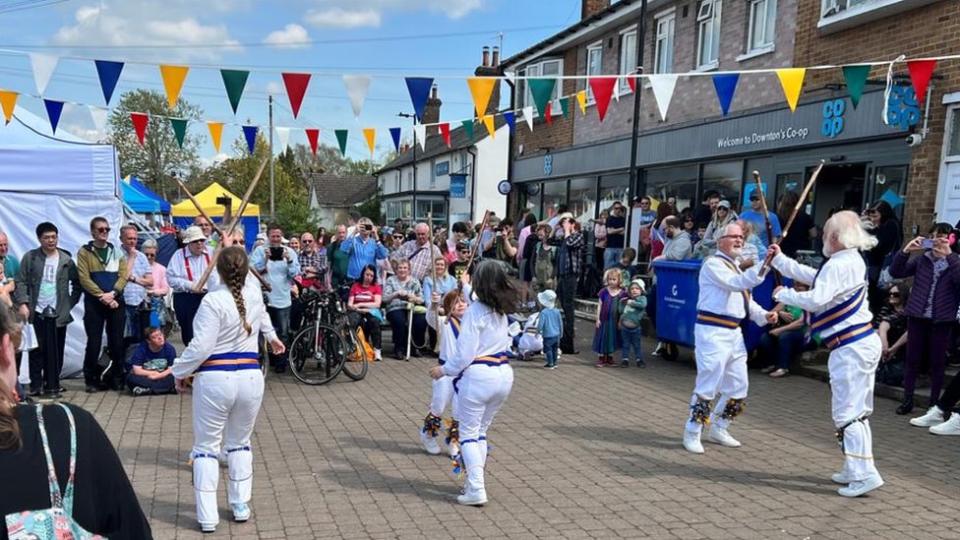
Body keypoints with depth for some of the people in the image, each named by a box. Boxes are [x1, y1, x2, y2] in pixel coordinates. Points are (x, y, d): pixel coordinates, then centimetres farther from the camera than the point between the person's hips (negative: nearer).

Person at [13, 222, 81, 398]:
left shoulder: (66, 259, 5)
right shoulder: (30, 257, 3)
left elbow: (77, 283, 11)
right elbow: (21, 282, 0)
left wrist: (71, 303, 3)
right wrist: (22, 303, -11)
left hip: (58, 314, 1)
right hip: (36, 313, 0)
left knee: (55, 352, 4)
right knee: (36, 351, 5)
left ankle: (52, 385, 14)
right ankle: (35, 385, 16)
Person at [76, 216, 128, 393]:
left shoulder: (117, 252, 11)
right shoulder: (84, 252, 2)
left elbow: (123, 275, 2)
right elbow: (84, 279, -7)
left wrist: (112, 293, -13)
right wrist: (102, 296, -15)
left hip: (116, 301, 3)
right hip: (94, 302, -2)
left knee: (117, 342, 4)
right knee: (94, 342, -1)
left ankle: (116, 378, 15)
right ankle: (92, 380, 10)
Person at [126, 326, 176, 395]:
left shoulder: (169, 348, -9)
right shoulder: (140, 348, -12)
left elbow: (172, 369, -11)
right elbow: (136, 370, -15)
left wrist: (159, 375, -21)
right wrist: (153, 373, -10)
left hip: (161, 378, 0)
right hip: (144, 378, 0)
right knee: (131, 377, -30)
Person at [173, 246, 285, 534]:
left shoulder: (213, 300, -14)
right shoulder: (255, 295, 6)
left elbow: (201, 347, -17)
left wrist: (180, 372, 0)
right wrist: (272, 336, 51)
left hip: (214, 380, -5)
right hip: (250, 377, 5)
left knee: (206, 447, 8)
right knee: (240, 443, 20)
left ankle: (207, 517, 8)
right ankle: (241, 507, 22)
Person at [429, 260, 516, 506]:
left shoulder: (475, 312, -14)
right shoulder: (502, 311, 7)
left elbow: (464, 354, -16)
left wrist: (444, 370, -1)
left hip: (478, 375, -7)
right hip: (504, 374, 7)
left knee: (469, 433, 4)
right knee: (481, 431, 19)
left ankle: (476, 489, 0)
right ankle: (474, 481, 26)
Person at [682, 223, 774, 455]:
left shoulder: (735, 268, 21)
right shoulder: (713, 264, -9)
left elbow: (746, 299, 23)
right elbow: (737, 284, -25)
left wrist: (764, 315, 5)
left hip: (734, 332, 10)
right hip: (712, 332, -10)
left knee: (738, 388, 14)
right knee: (708, 385, -8)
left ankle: (718, 429, 30)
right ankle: (692, 433, 5)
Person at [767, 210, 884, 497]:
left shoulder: (837, 265, -18)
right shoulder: (854, 261, 14)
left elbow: (816, 300, -28)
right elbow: (813, 277, 24)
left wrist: (782, 294, -12)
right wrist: (780, 260, 29)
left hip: (849, 348, -10)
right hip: (865, 342, 10)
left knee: (847, 412, -5)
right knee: (858, 411, 16)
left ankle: (864, 474, -3)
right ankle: (855, 469, 25)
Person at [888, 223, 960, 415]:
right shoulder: (921, 259, 3)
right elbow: (895, 273, -2)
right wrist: (905, 251, -14)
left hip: (942, 319, -1)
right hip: (917, 316, 2)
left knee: (937, 362, 7)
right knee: (912, 359, 7)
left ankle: (934, 403, 18)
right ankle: (907, 400, 16)